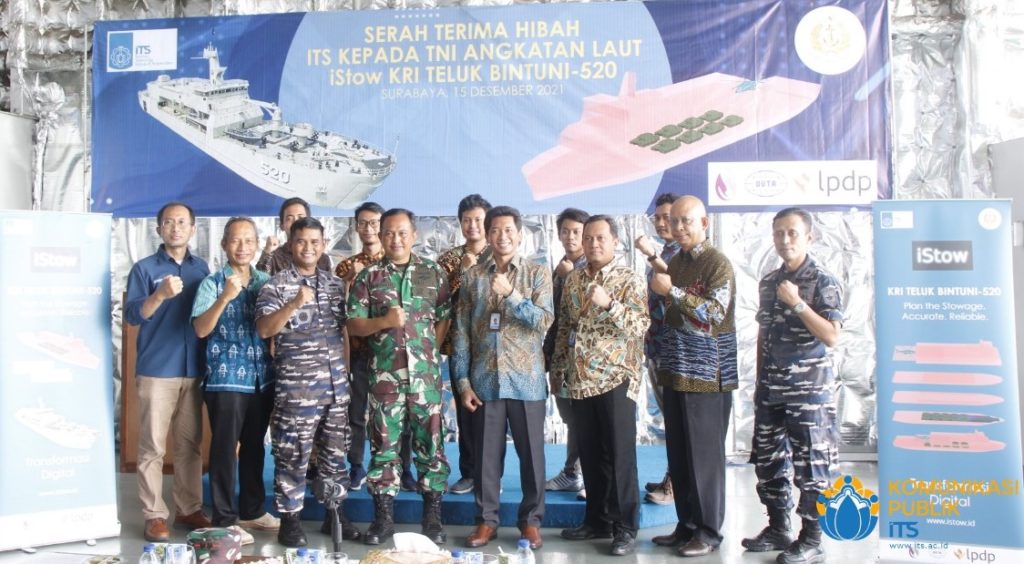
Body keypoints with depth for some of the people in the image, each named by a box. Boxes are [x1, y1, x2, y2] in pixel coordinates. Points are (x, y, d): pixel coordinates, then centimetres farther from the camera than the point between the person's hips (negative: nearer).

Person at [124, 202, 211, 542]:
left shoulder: (201, 268, 11)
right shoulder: (144, 268, 0)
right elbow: (132, 315, -8)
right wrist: (160, 295, -24)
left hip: (194, 369, 4)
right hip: (156, 370, -3)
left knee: (190, 444, 8)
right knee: (153, 446, 0)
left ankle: (189, 509, 17)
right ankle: (154, 515, 8)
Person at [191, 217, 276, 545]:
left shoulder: (265, 282, 9)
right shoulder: (212, 283, -4)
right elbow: (201, 329, -14)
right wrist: (225, 297, -25)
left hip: (262, 378, 5)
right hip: (225, 379, -5)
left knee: (254, 446, 15)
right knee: (224, 449, 2)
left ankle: (253, 510, 28)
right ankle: (224, 520, 11)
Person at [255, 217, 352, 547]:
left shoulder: (336, 283, 11)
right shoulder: (276, 285, -4)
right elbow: (263, 330, -14)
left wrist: (346, 369, 14)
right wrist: (295, 303, -26)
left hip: (336, 384, 5)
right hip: (296, 387, -5)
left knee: (335, 451, 13)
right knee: (293, 454, 1)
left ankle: (335, 513, 26)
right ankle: (290, 520, 14)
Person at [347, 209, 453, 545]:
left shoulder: (433, 272, 6)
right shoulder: (369, 276, 4)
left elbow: (445, 318, 7)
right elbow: (353, 325, 1)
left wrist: (428, 350, -2)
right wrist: (384, 322, -14)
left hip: (425, 373, 0)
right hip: (384, 374, 0)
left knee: (430, 443, 5)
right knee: (384, 444, 6)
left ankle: (433, 517, 15)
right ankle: (383, 517, 16)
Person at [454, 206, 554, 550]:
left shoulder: (538, 274, 2)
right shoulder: (472, 277, 6)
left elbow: (544, 321, -10)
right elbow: (461, 332, 4)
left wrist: (511, 295, -21)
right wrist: (463, 381, -1)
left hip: (526, 380, -1)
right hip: (485, 381, 1)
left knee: (531, 453, 6)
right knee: (486, 453, 8)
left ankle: (531, 520, 21)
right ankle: (486, 519, 21)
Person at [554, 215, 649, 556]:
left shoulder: (630, 280, -4)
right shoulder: (572, 280, 12)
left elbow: (641, 326, -14)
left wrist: (608, 304, -25)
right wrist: (560, 364, 15)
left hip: (616, 378, -5)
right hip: (581, 380, 5)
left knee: (619, 455, -1)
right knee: (590, 455, 11)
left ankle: (625, 528, 9)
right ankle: (598, 520, 23)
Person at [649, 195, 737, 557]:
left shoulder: (718, 263, -8)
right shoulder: (674, 263, 13)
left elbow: (715, 312, -20)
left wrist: (671, 291, -22)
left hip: (707, 375, -7)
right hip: (676, 371, 7)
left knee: (704, 455, 0)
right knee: (678, 454, 11)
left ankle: (708, 531, 11)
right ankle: (687, 524, 23)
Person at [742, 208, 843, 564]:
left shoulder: (824, 282, -7)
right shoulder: (768, 283, 10)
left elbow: (832, 337, -16)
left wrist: (797, 303, -22)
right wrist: (759, 382, 14)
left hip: (809, 389, -6)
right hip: (771, 389, 6)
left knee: (810, 465, 1)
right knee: (768, 461, 12)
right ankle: (777, 528, 27)